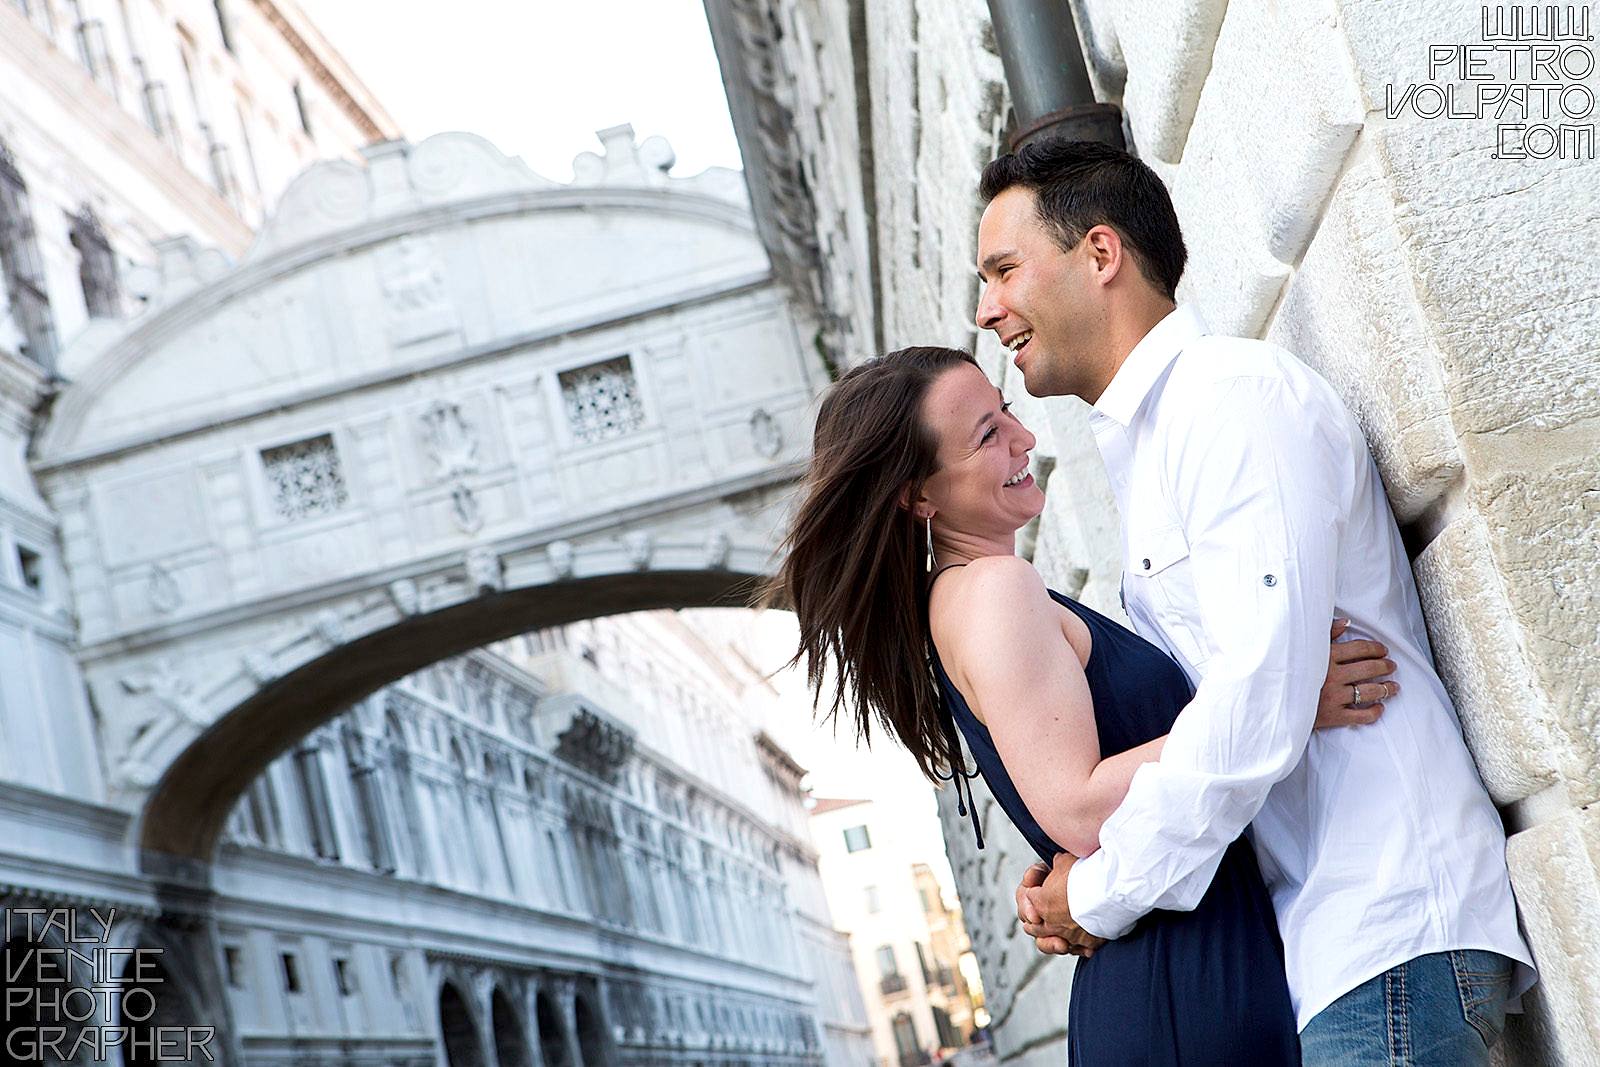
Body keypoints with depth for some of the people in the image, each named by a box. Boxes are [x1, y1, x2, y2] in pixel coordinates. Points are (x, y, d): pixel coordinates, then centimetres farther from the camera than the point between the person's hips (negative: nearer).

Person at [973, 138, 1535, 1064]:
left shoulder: (1235, 392, -10)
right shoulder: (1148, 450, 21)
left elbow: (1260, 702, -20)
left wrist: (1104, 893, -10)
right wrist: (1079, 876, 4)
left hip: (1389, 929, -9)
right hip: (1323, 942, 9)